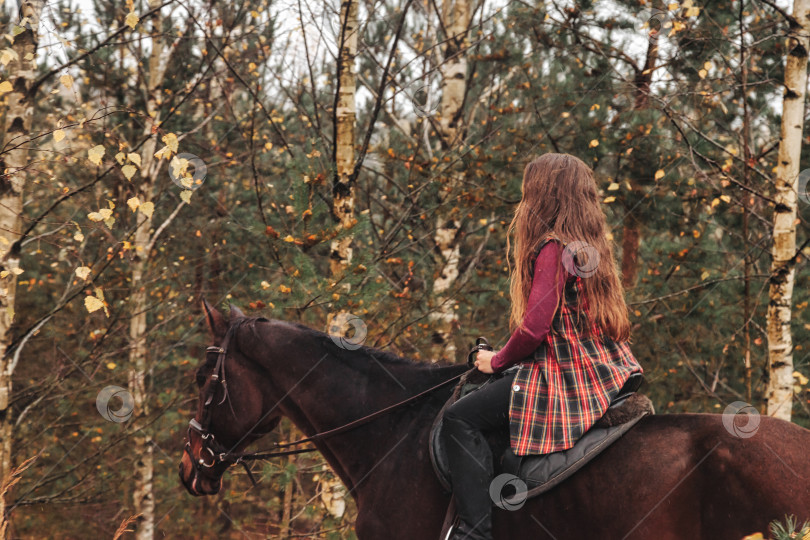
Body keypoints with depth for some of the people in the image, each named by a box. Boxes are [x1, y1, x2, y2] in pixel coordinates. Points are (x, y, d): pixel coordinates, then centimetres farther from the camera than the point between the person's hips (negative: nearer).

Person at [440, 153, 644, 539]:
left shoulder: (553, 248, -14)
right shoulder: (589, 245, 16)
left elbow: (535, 327, -20)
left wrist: (496, 361, -3)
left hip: (566, 376, -11)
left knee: (460, 418, -17)